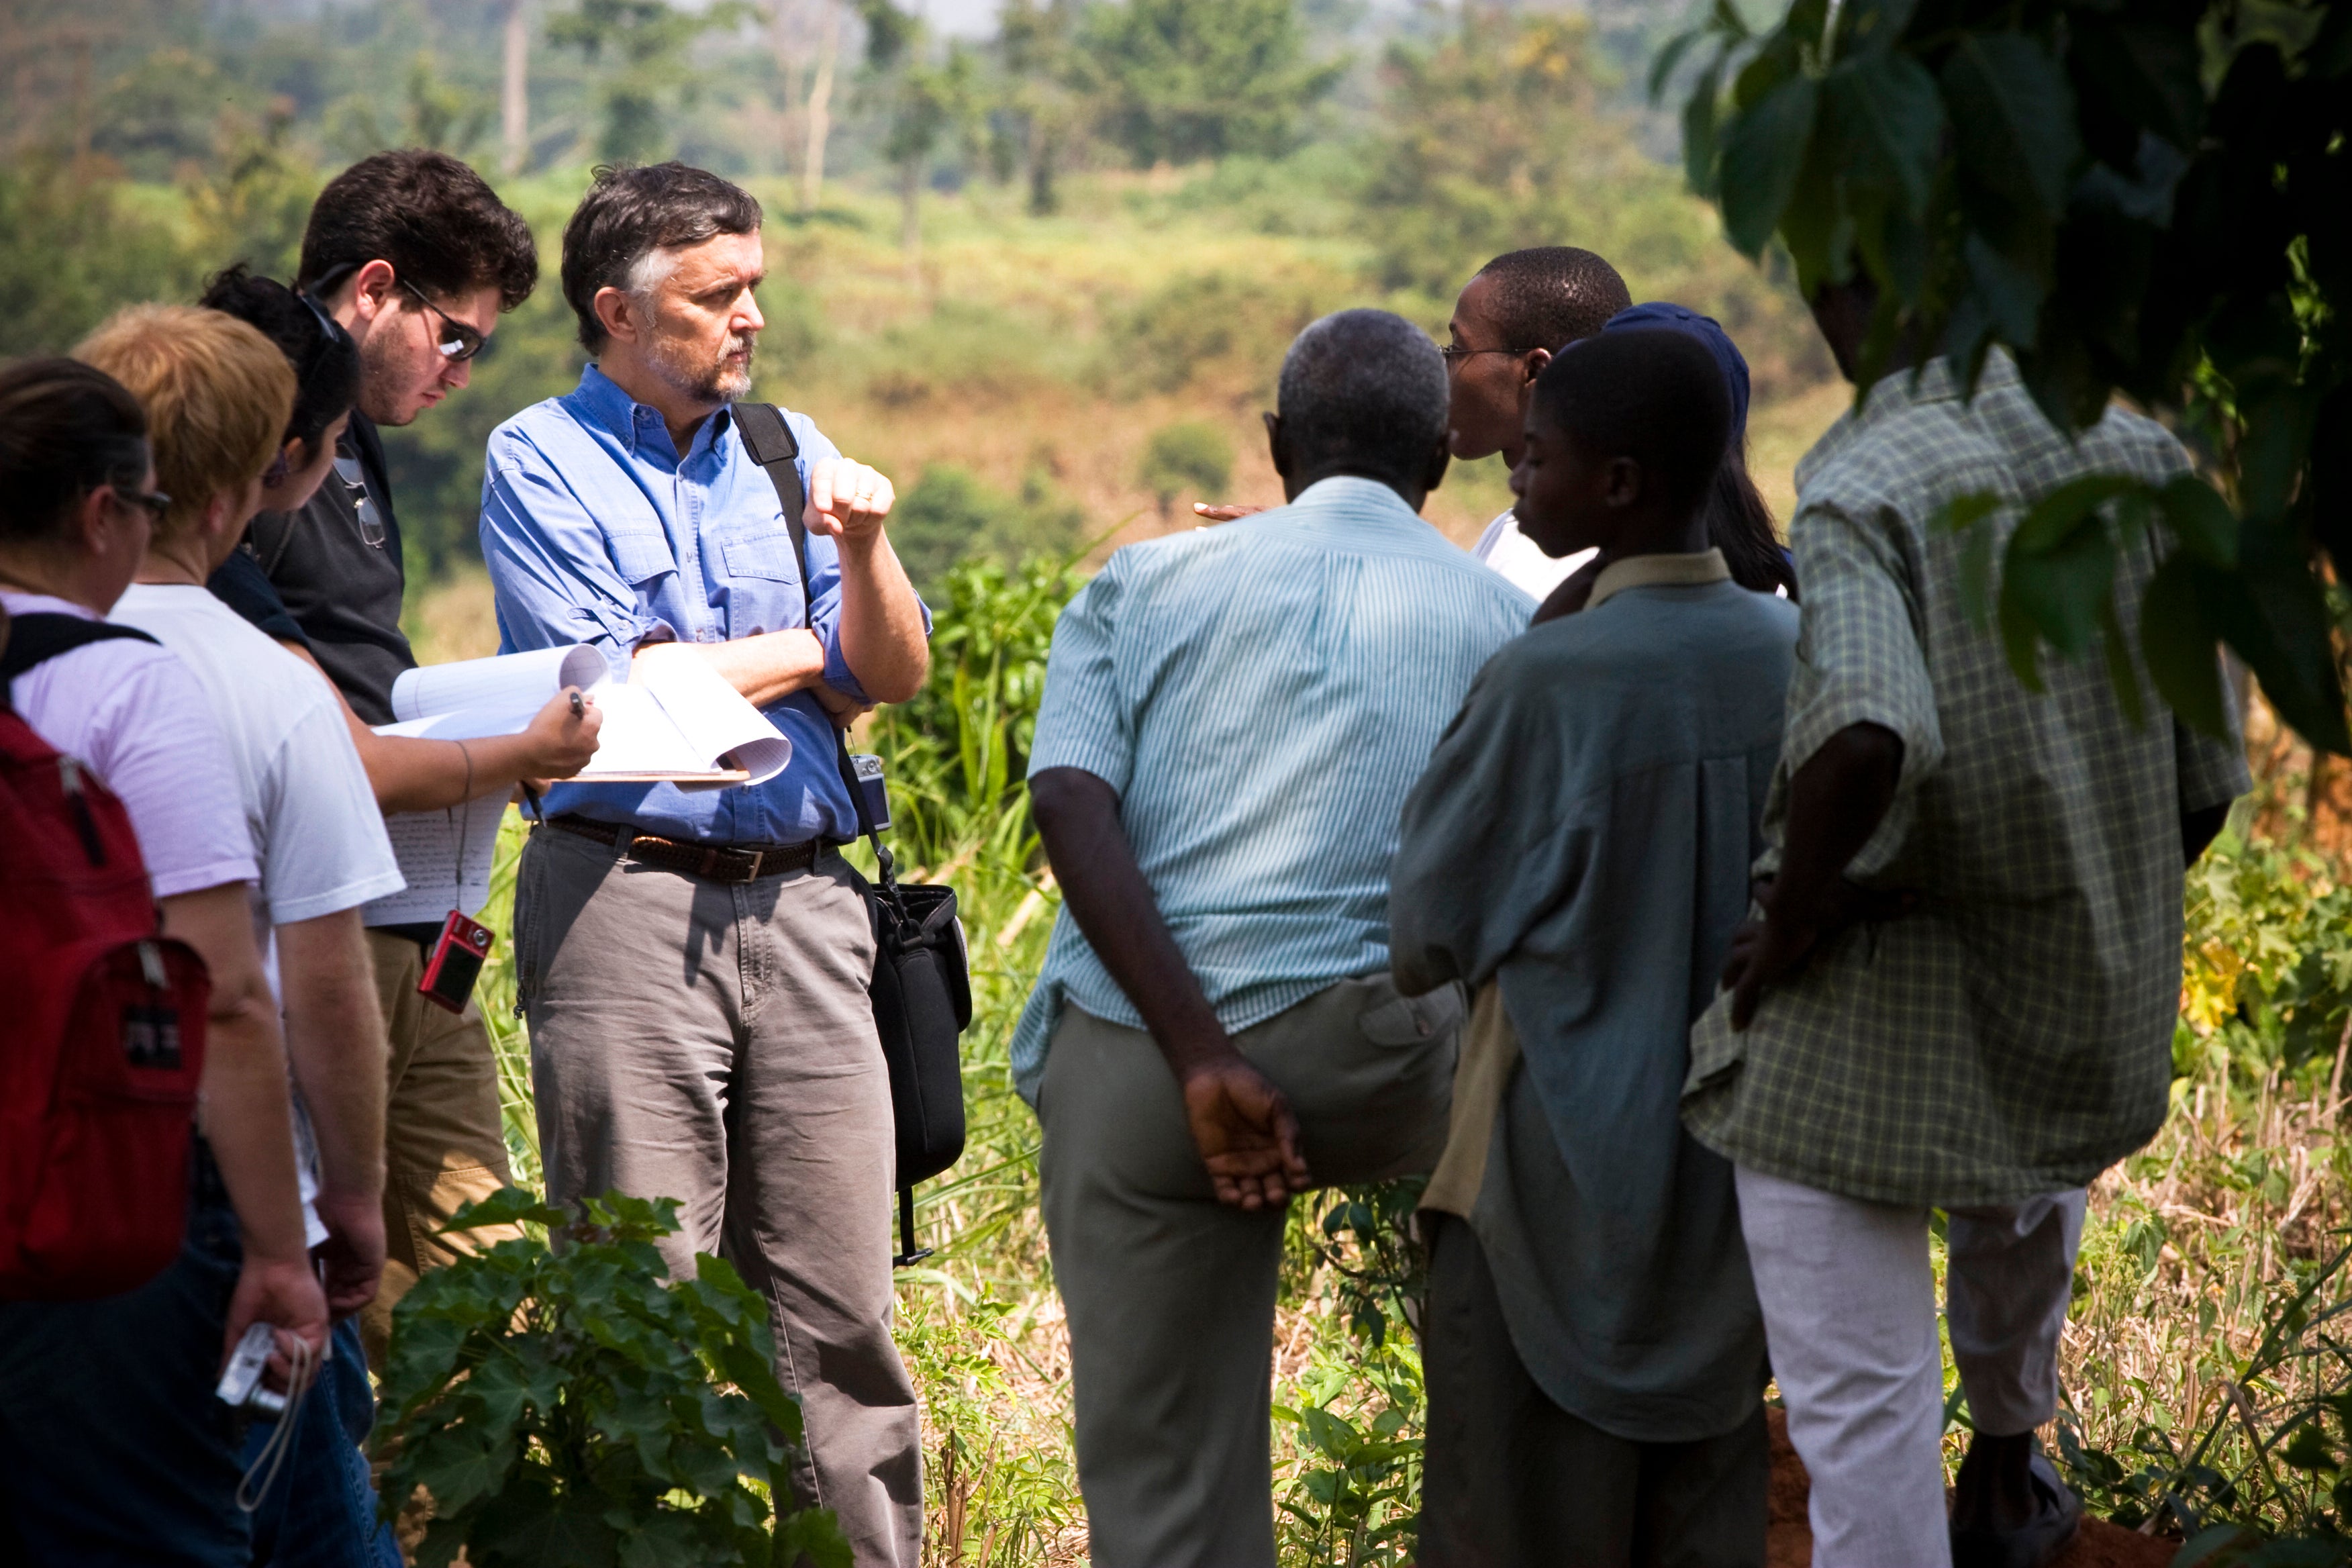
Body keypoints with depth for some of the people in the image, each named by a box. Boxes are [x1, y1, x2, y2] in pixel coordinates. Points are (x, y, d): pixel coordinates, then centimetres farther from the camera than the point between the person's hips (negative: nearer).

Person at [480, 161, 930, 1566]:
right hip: (629, 905, -4)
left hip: (803, 902, 4)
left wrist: (866, 550, -9)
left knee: (841, 1303, 2)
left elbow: (896, 676, 11)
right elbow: (610, 688, -10)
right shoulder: (541, 461, 1)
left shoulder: (786, 446, 16)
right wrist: (807, 650, 2)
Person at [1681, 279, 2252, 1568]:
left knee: (1862, 1404, 4)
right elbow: (2205, 785, 1)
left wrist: (1792, 919, -21)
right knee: (2026, 1183, 38)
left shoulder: (1861, 493, -20)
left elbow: (1864, 739, -38)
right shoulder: (2144, 464, -4)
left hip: (1858, 1030, -6)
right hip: (2088, 1015, 6)